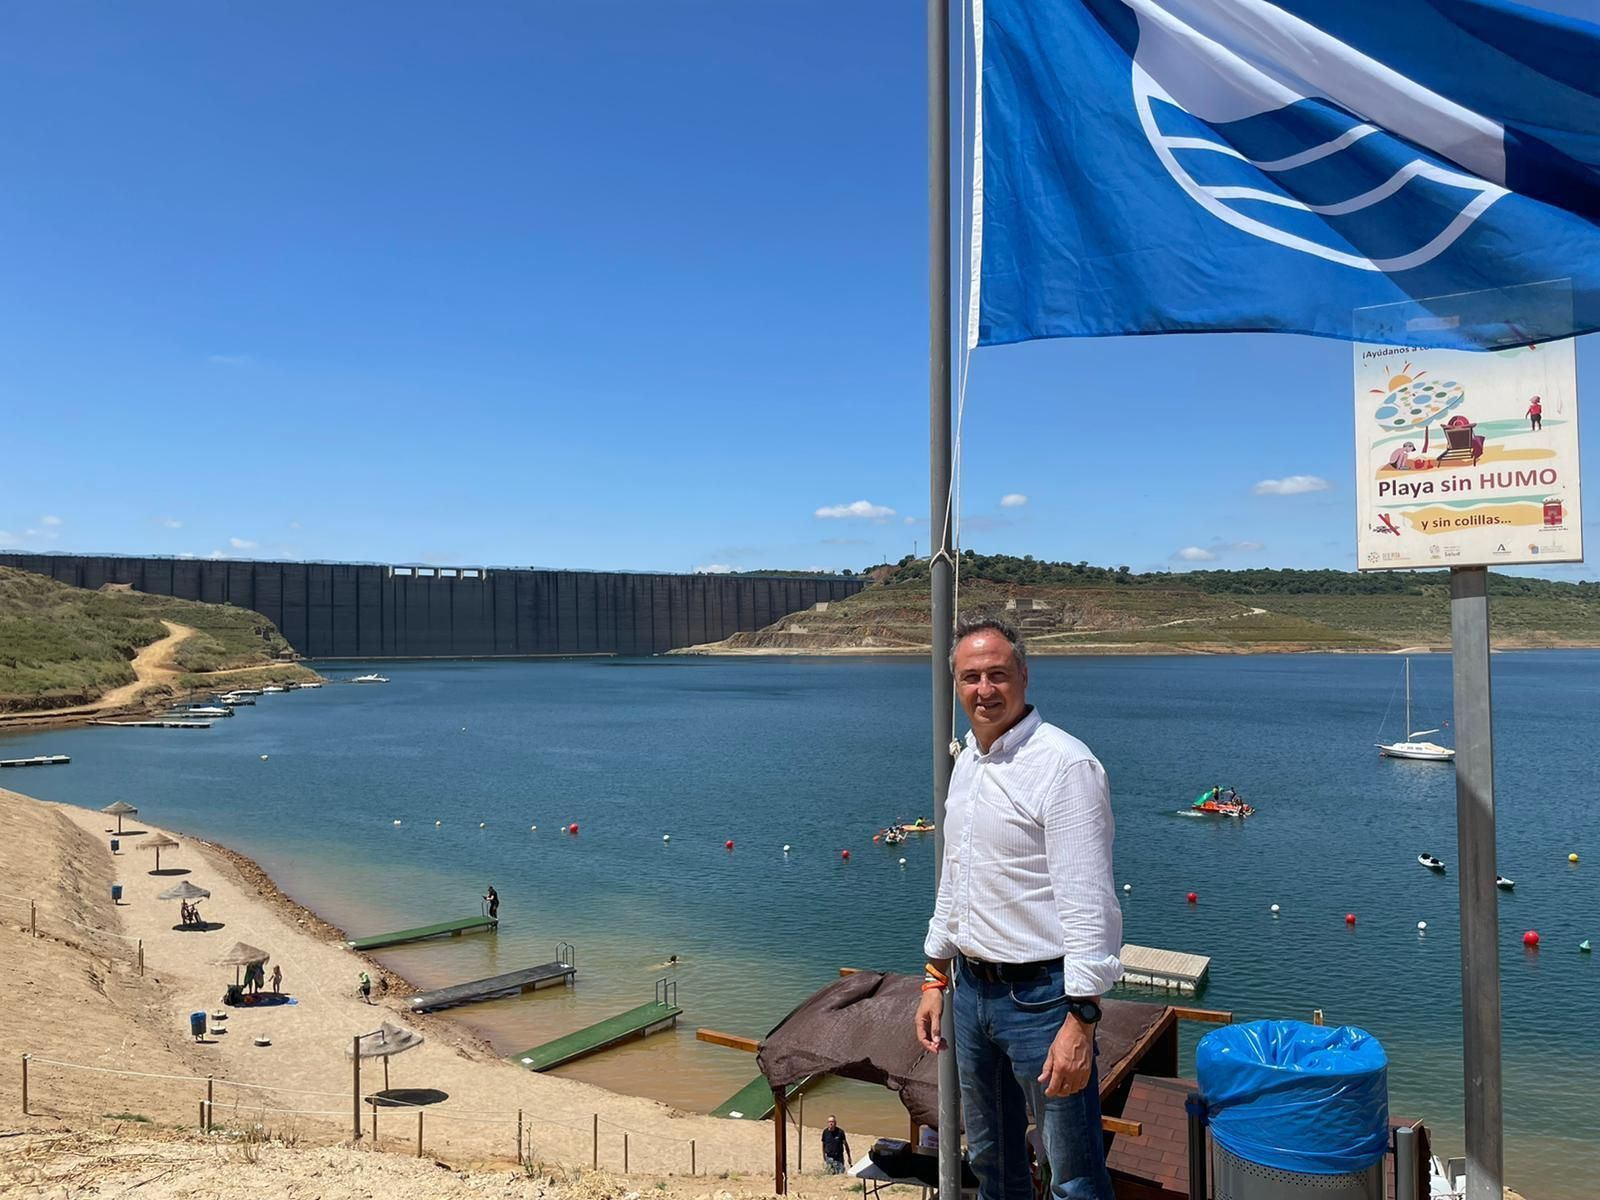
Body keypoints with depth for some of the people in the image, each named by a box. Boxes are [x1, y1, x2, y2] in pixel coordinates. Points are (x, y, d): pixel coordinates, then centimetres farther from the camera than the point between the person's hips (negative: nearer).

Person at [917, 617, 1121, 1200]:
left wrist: (1081, 1021, -23)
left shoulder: (1064, 764, -18)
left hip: (1040, 996, -8)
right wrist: (936, 979, 17)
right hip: (971, 988, 8)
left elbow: (1088, 904, -21)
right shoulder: (966, 762, 8)